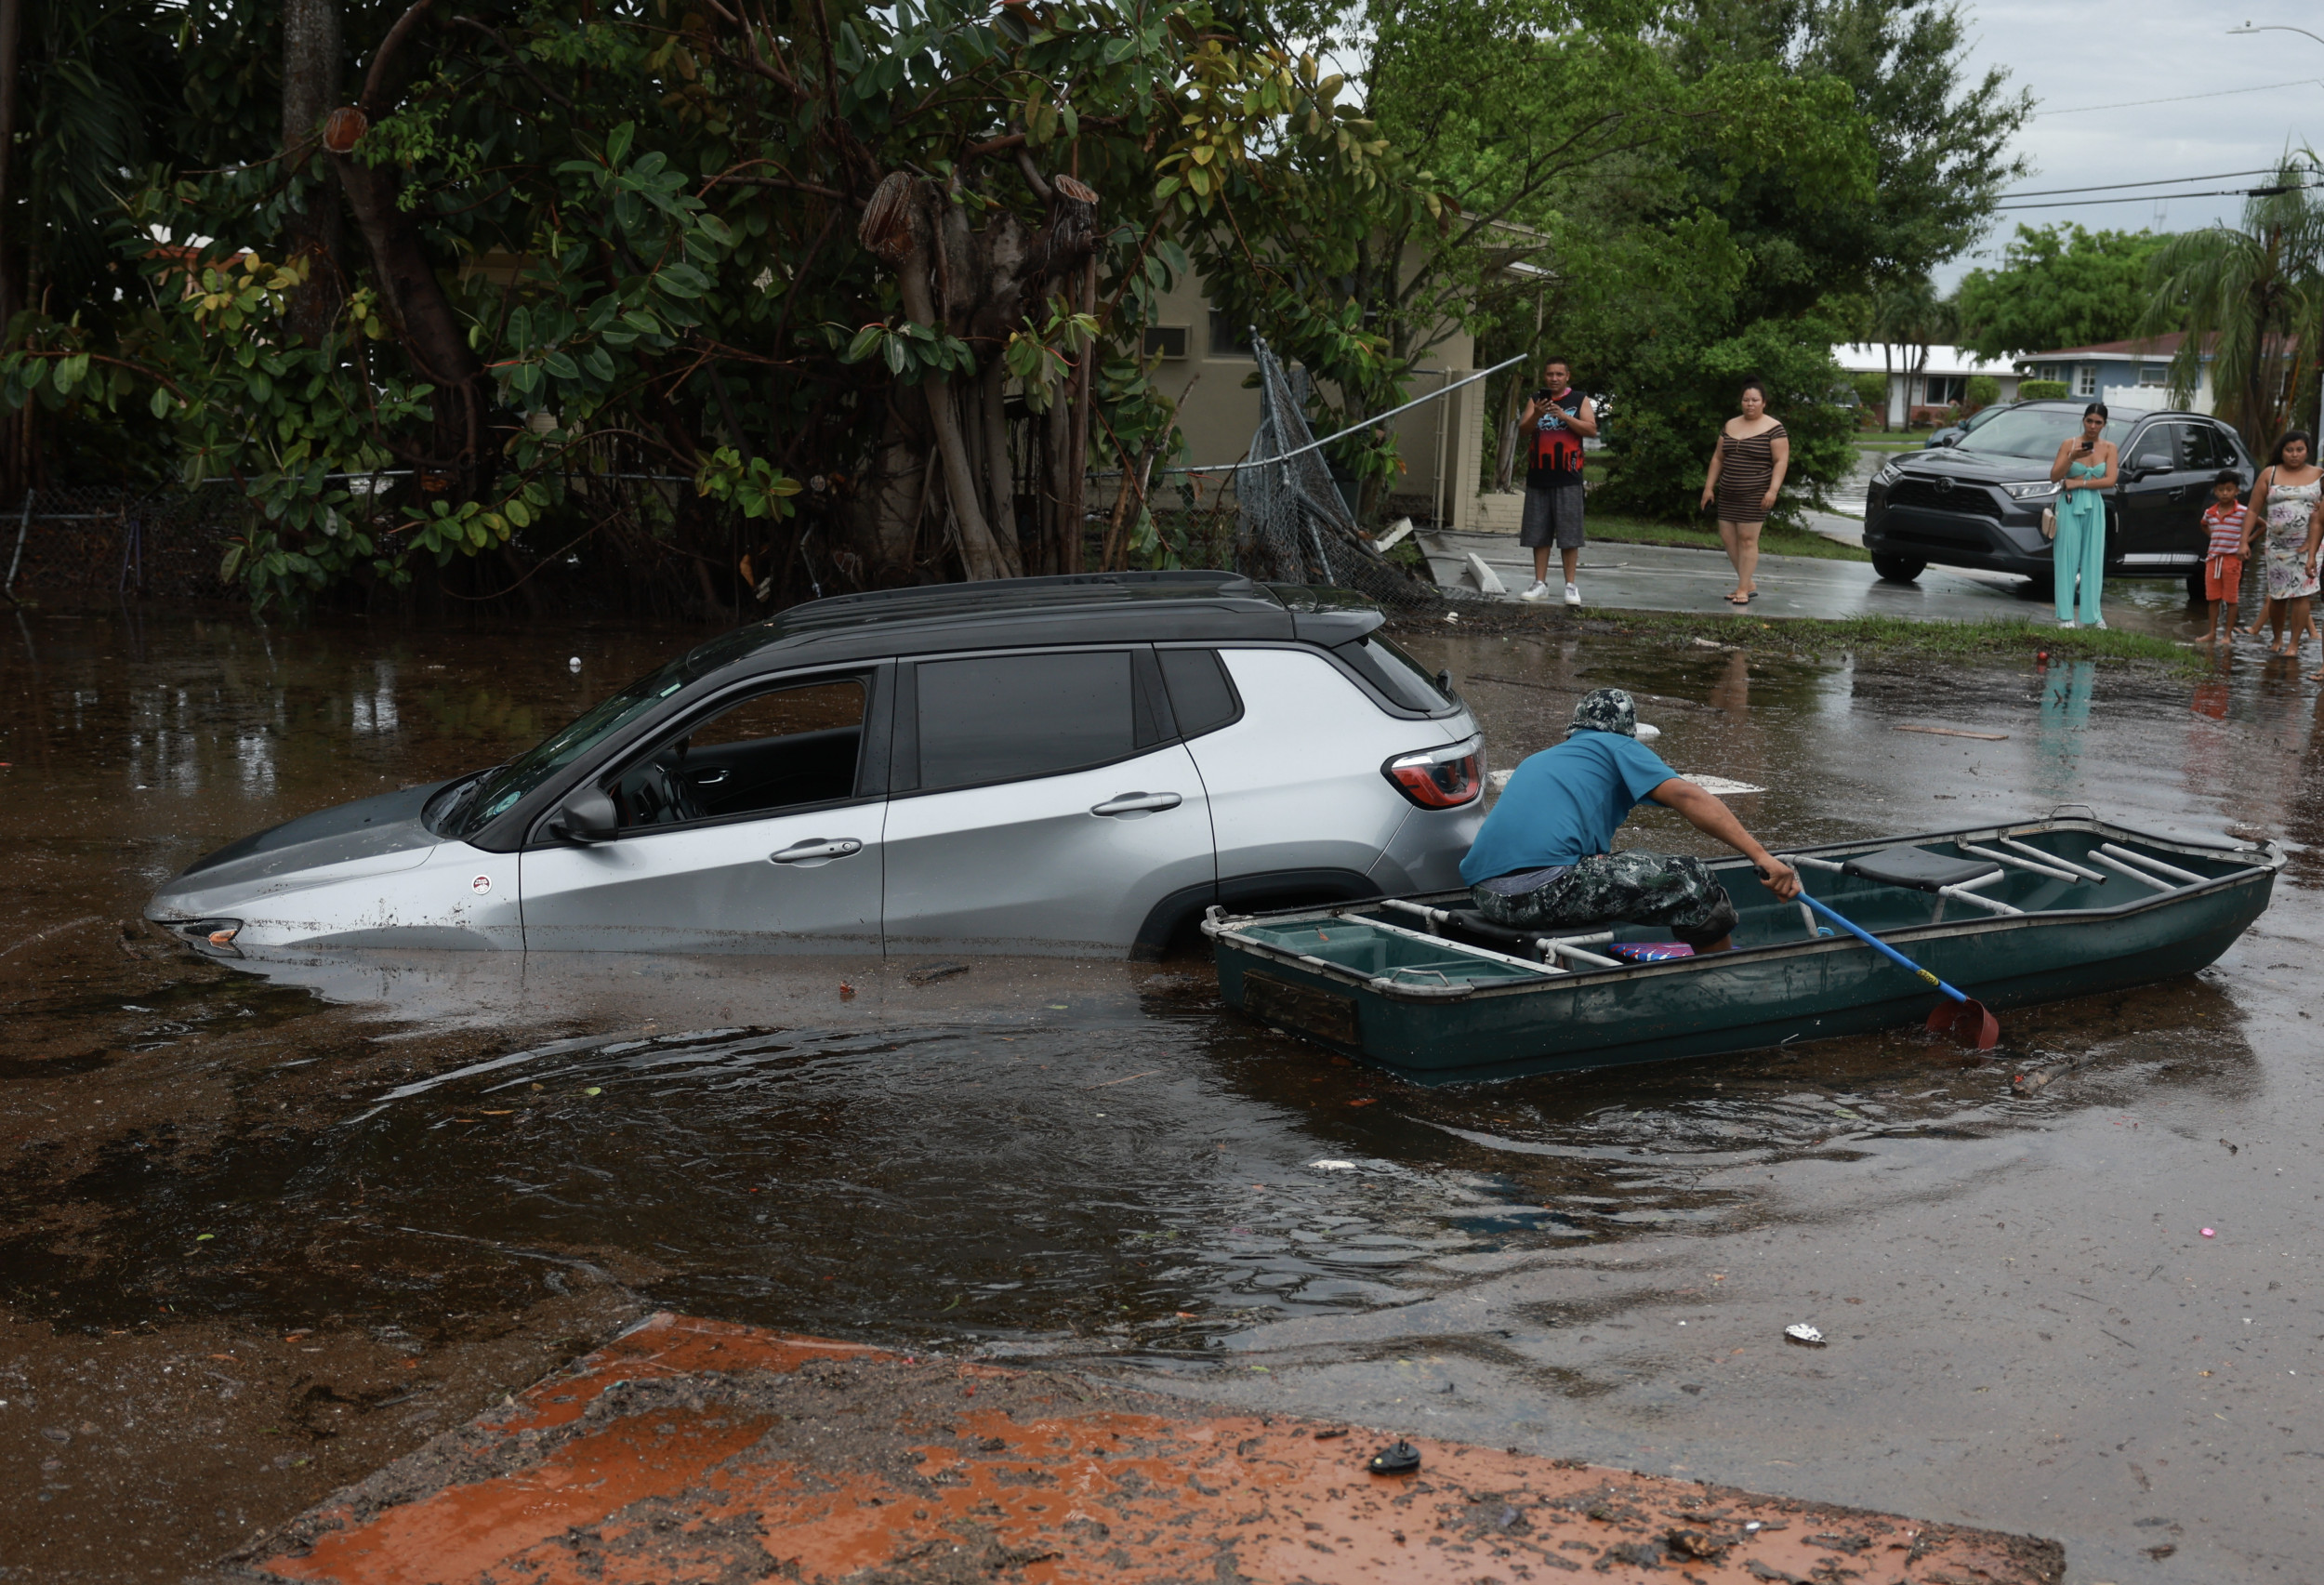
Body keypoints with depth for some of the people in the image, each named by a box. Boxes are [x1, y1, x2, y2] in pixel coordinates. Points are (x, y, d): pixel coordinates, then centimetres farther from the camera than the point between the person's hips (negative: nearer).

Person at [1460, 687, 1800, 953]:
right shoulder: (1617, 746, 15)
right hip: (1546, 890, -8)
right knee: (1692, 879, 1)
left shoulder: (1536, 760, 35)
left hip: (1485, 897, 8)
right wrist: (1762, 857, -7)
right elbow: (1687, 796, -1)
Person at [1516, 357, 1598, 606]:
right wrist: (1537, 415, -16)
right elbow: (1523, 430, 4)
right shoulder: (1536, 399, 12)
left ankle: (1571, 586, 0)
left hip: (1567, 478, -3)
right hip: (1538, 476, 3)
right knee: (1538, 534, 5)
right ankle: (1540, 584, 11)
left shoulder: (1580, 400, 5)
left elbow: (1591, 429, -5)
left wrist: (1564, 416, -17)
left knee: (1569, 534, -4)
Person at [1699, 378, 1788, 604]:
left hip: (1755, 495, -6)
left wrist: (1773, 490, -18)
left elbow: (1781, 461, -9)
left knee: (1747, 539, -7)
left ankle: (1743, 590, -1)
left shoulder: (1773, 428, -5)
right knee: (1727, 537, 5)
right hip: (1728, 493, 6)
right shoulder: (1730, 426, 12)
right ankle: (1750, 583, 18)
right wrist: (1709, 486, 12)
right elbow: (1718, 458, 16)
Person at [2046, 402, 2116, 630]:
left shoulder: (2109, 448, 5)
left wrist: (2077, 483, -12)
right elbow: (2054, 477, -4)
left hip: (2094, 507, 2)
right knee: (2067, 559, -3)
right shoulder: (2069, 444, 2)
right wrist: (2072, 458, -19)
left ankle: (2092, 614, 7)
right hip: (2069, 506, -2)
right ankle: (2065, 616, -3)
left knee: (2093, 560, 3)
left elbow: (2110, 481, -6)